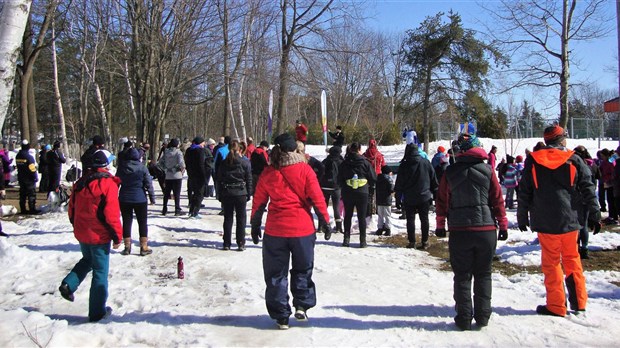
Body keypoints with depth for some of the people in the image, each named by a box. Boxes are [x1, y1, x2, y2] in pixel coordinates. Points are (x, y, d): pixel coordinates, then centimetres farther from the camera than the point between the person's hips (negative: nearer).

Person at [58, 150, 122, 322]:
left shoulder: (80, 183, 3)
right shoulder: (108, 184, -16)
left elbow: (72, 209, 11)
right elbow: (112, 213, -19)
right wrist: (117, 236, -10)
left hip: (82, 234, 6)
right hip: (99, 236, -6)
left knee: (87, 260, 31)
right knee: (100, 273, 4)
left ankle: (68, 284, 11)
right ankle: (97, 312, 11)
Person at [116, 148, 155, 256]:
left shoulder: (121, 167, -3)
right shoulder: (142, 167, -9)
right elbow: (148, 183, -6)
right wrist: (152, 195, 0)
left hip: (124, 199, 2)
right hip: (140, 198, -2)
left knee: (126, 222, 10)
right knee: (142, 222, 6)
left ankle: (127, 247, 13)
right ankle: (144, 247, 6)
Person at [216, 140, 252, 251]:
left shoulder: (223, 163, 2)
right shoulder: (245, 162, -4)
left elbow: (218, 180, 5)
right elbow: (249, 179, -3)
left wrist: (220, 195, 11)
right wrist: (249, 194, 5)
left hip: (226, 194, 2)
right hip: (241, 193, -2)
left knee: (228, 218, 10)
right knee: (241, 218, 6)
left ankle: (227, 243, 11)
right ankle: (241, 244, 7)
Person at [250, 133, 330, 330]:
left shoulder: (268, 173, 1)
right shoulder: (304, 169, -4)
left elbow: (258, 202, 7)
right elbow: (317, 197, -5)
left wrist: (255, 225, 18)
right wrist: (325, 221, 5)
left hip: (275, 230, 1)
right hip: (302, 228, -1)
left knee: (276, 274, 12)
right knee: (302, 270, 20)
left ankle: (281, 316, 16)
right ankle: (302, 306, 14)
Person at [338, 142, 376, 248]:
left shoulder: (344, 163, -2)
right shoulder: (365, 162, -7)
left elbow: (339, 180, 3)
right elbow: (373, 178, -2)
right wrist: (368, 184, 17)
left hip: (347, 193, 2)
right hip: (362, 193, -2)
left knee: (348, 216, 13)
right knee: (362, 217, 5)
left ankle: (346, 239, 13)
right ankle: (362, 241, 5)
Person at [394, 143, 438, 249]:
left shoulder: (404, 165, -7)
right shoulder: (426, 163, 0)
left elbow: (399, 182, -3)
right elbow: (433, 179, 7)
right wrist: (435, 192, 16)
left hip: (409, 198, -2)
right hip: (424, 197, 2)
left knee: (410, 219, 6)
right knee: (424, 219, 8)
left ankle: (412, 242, 6)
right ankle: (425, 241, 10)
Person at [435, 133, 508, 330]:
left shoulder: (450, 172, 1)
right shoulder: (487, 170, 0)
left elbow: (442, 201, 4)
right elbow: (498, 200, 1)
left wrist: (440, 225, 13)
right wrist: (503, 225, 9)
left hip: (459, 231, 0)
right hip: (486, 230, 1)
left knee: (462, 275, 8)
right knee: (483, 274, 12)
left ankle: (464, 318, 9)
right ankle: (482, 316, 16)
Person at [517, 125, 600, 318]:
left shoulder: (533, 161, -1)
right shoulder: (574, 160, 0)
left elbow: (524, 192, 0)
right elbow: (588, 189, 1)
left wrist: (522, 217, 8)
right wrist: (594, 215, 9)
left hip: (545, 222, -1)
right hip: (569, 219, 1)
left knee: (551, 262, 6)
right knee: (572, 259, 16)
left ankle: (556, 306, 9)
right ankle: (578, 302, 20)